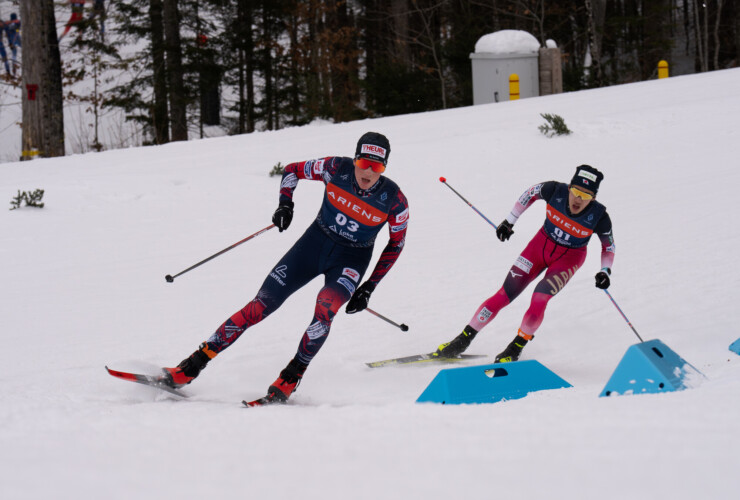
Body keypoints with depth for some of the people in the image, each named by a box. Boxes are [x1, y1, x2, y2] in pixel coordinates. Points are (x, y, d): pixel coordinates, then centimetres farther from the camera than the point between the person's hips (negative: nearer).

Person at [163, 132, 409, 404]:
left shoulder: (394, 200, -18)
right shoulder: (336, 169, -16)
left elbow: (397, 244, -2)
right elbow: (293, 170, 3)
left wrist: (369, 288, -4)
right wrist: (285, 203, -14)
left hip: (351, 259, -1)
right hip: (315, 242, 1)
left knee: (325, 308, -33)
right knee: (260, 306, -7)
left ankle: (288, 381, -22)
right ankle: (193, 365, -1)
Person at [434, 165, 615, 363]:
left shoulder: (598, 216, -25)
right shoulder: (555, 191, -24)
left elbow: (609, 245, -5)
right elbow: (531, 193, -1)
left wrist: (605, 271, -19)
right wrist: (509, 220, 3)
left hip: (569, 258, -2)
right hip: (542, 244, 2)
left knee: (539, 298, -24)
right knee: (504, 295, -3)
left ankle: (516, 348, -2)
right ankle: (463, 340, 9)